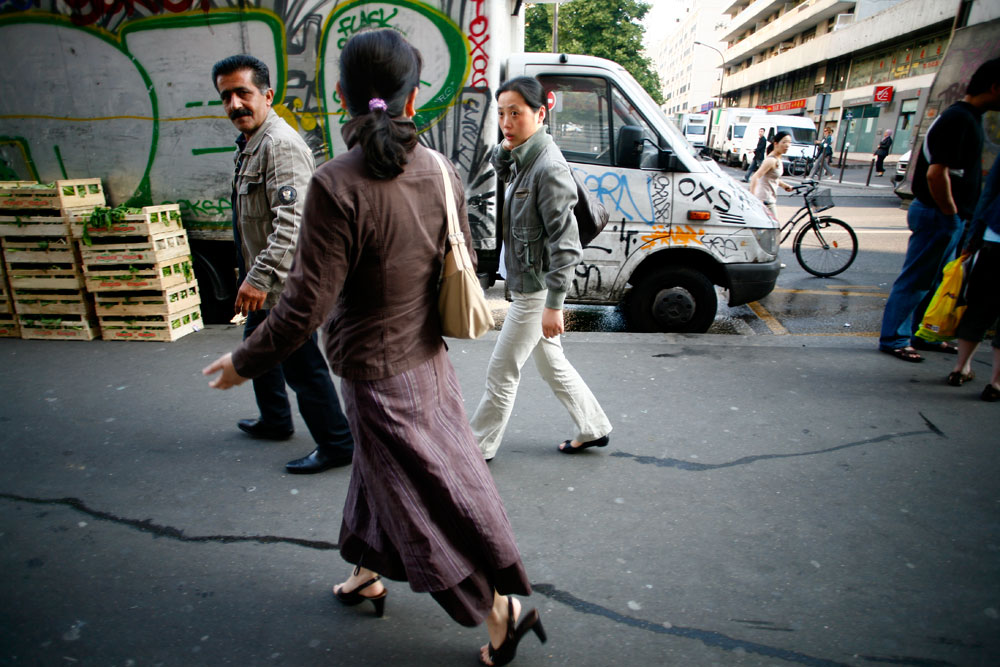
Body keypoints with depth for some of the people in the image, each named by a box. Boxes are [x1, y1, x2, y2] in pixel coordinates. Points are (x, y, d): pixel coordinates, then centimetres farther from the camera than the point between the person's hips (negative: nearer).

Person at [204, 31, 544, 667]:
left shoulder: (337, 185, -25)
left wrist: (244, 362, -6)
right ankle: (368, 577, 47)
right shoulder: (442, 171, -7)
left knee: (430, 499, 9)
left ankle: (502, 608, 20)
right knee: (383, 472, 25)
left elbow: (305, 308, -23)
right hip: (428, 357, 7)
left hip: (379, 373, -7)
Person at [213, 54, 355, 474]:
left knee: (301, 365, -3)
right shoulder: (251, 143, 14)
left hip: (283, 283, -11)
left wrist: (259, 278, -35)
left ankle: (336, 444, 10)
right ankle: (275, 421, 43)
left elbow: (292, 221, -31)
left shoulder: (280, 144, -20)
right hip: (265, 281, 11)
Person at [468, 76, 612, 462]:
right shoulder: (525, 158, 4)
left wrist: (553, 305, -24)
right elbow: (500, 168, 27)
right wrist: (505, 148, 3)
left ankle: (479, 447, 22)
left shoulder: (549, 169, -23)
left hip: (535, 291, -10)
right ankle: (594, 429, 35)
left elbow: (565, 244, -25)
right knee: (551, 364, 20)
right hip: (526, 286, 10)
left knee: (501, 372, 4)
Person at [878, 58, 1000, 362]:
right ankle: (893, 339, 6)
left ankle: (922, 335, 28)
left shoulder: (966, 117, 15)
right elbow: (936, 173, -27)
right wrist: (950, 212, -16)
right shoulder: (960, 119, -18)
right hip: (940, 215, -10)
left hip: (945, 215, 10)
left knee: (935, 281, 17)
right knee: (915, 281, -2)